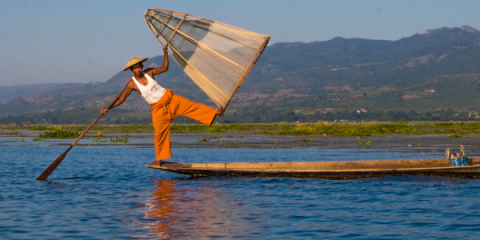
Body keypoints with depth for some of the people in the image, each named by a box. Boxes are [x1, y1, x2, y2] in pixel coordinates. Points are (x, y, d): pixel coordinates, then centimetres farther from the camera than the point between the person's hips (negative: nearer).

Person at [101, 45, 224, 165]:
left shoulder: (149, 72, -2)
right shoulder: (132, 84, -9)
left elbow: (164, 68, 8)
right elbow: (121, 99, -5)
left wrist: (165, 53, -3)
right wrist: (108, 107, -15)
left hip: (170, 99, 2)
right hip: (158, 108, -2)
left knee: (192, 106, -7)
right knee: (160, 133, 1)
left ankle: (215, 112, 0)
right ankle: (160, 159, 14)